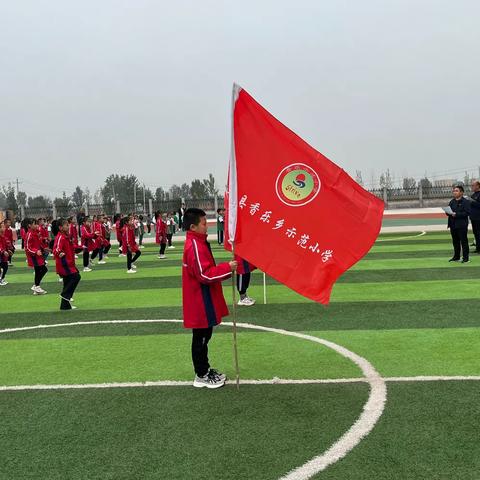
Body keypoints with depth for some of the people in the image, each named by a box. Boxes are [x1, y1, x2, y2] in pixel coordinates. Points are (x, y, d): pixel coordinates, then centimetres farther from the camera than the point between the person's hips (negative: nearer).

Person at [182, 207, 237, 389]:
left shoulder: (197, 243, 11)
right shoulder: (195, 246, -22)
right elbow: (205, 275, -26)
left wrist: (225, 270, 10)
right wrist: (227, 267, -21)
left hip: (203, 302, 10)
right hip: (201, 303, -10)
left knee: (203, 336, 18)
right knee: (201, 337, 2)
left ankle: (204, 369, 31)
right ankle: (201, 376, 13)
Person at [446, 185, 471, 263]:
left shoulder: (465, 202, -8)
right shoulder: (452, 201, 14)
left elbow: (467, 212, -16)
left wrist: (457, 214, -23)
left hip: (462, 225, -7)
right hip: (453, 225, 7)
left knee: (463, 241, -2)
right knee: (455, 242, 14)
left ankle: (466, 258, 3)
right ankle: (456, 257, 23)